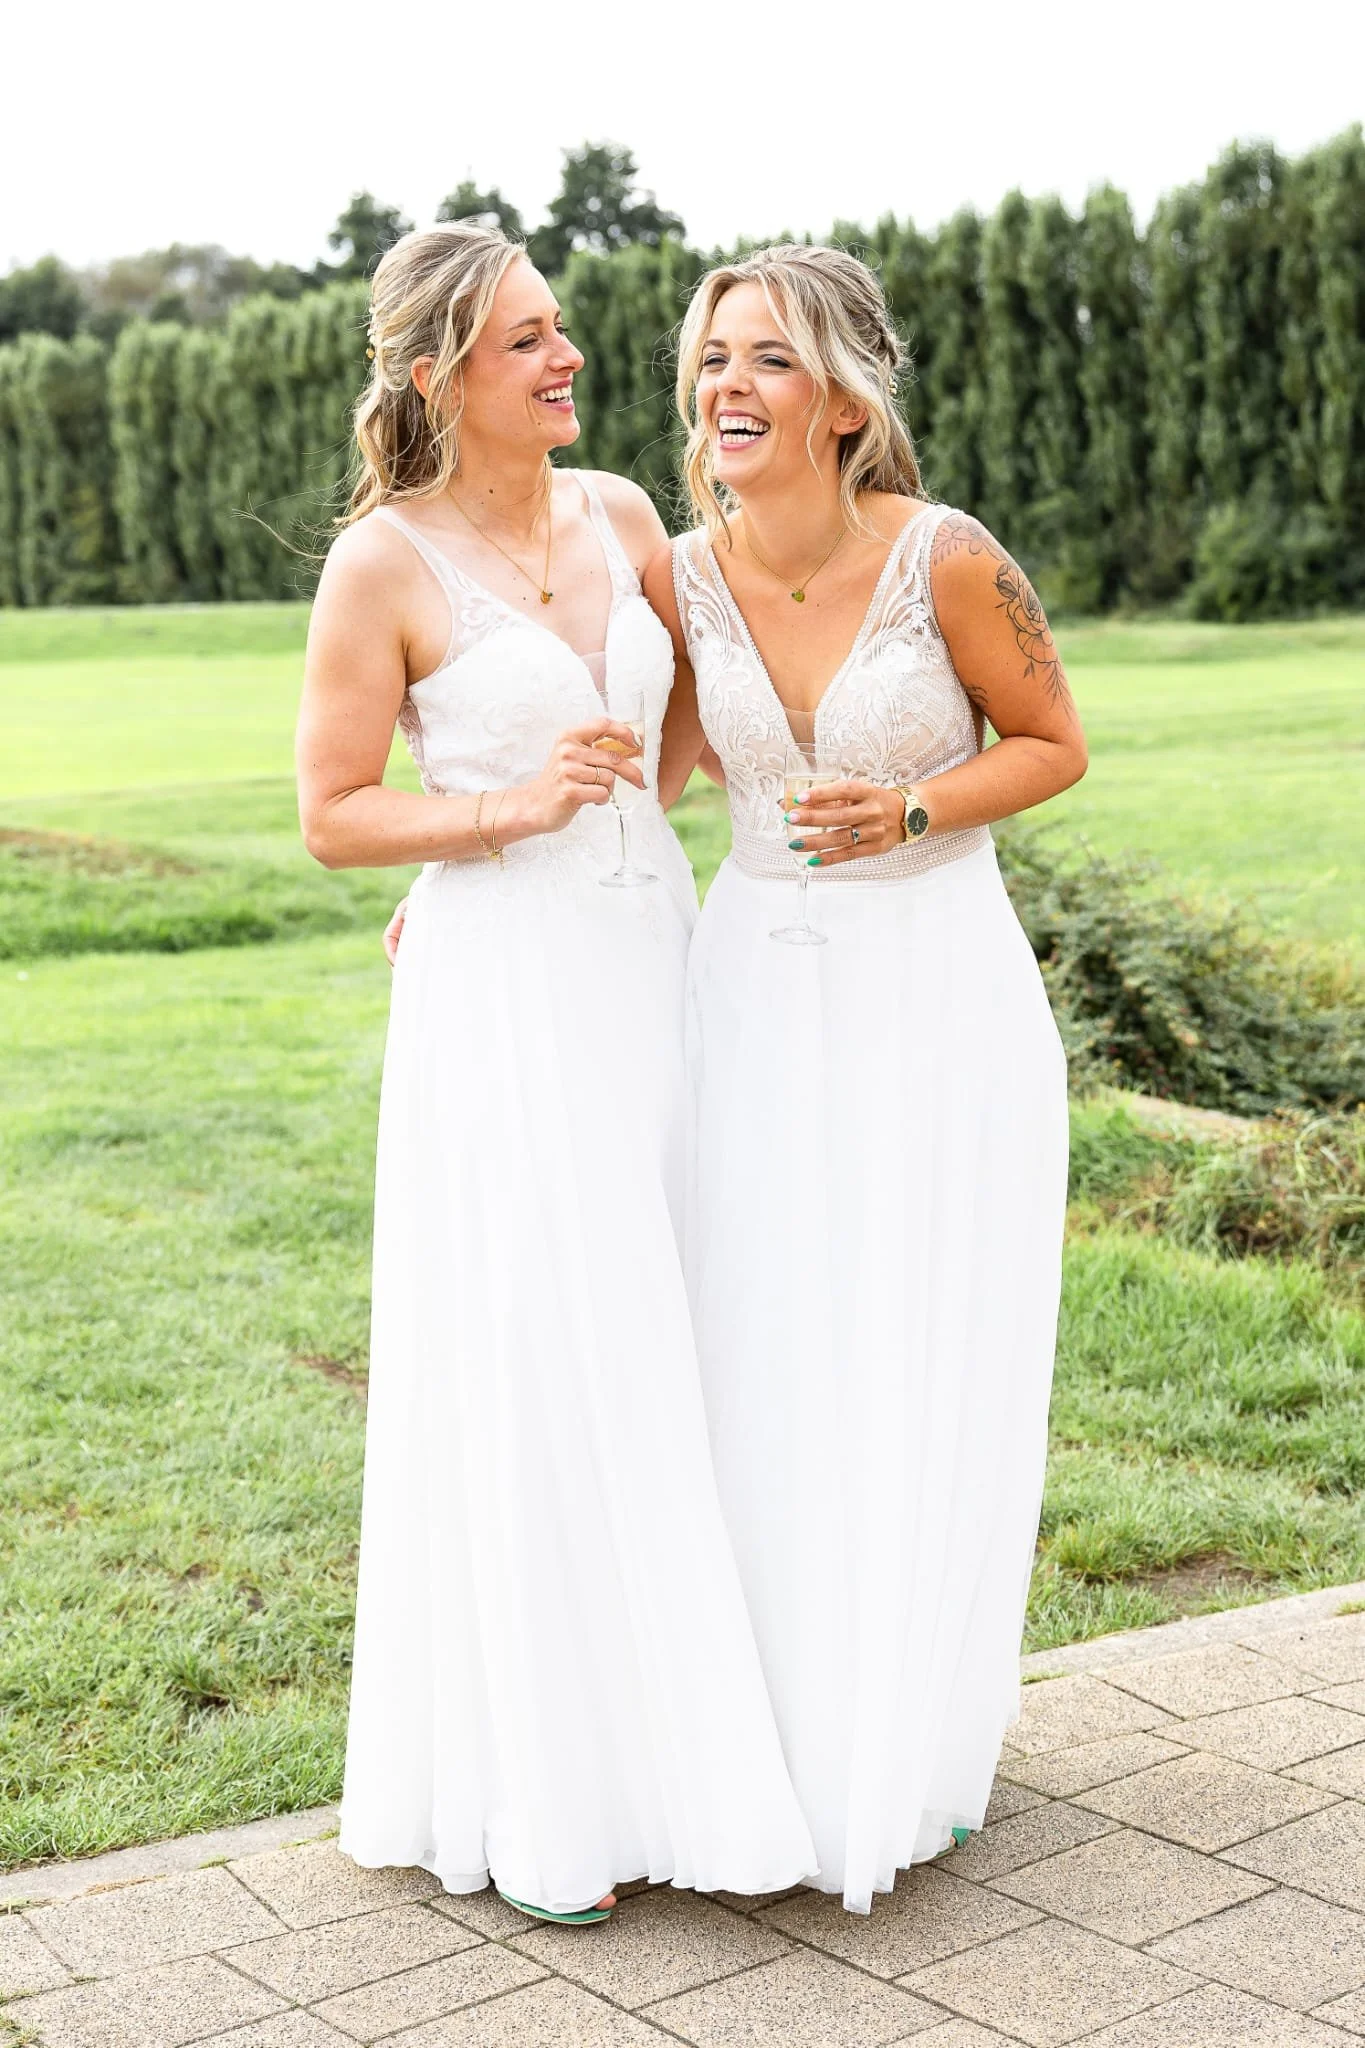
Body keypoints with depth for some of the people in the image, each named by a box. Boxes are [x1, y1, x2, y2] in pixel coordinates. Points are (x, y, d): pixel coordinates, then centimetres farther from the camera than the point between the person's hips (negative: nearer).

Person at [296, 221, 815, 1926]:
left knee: (659, 1354, 12)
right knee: (531, 1379, -1)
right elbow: (330, 817, -7)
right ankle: (536, 1788, 13)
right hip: (503, 1000, -6)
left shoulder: (620, 512, 7)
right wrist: (511, 810, -18)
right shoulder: (383, 566, -9)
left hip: (650, 962, 6)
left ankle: (662, 1717, 29)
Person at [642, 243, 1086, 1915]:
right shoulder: (681, 577, -4)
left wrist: (909, 808, -18)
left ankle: (921, 1746, 26)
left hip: (938, 993, -3)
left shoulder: (947, 560, -15)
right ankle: (793, 1731, 26)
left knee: (928, 1378, 4)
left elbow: (1054, 745, -1)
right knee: (767, 1380, 6)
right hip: (764, 990, 3)